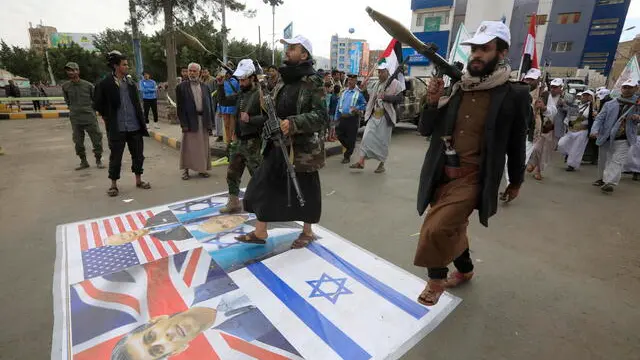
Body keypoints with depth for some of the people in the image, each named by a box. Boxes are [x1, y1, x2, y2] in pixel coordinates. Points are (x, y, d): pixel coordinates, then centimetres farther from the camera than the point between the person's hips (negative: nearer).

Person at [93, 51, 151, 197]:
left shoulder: (130, 82, 9)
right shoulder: (105, 84, -5)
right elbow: (98, 105, 2)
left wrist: (141, 121, 10)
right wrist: (108, 119, 4)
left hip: (134, 127, 4)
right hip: (117, 128, -4)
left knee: (138, 155, 10)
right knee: (115, 157, 5)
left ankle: (138, 180, 25)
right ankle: (113, 185, 18)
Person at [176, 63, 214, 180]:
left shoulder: (204, 87, 10)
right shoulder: (182, 87, 0)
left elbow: (209, 104, 11)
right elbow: (180, 107, -4)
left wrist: (210, 121, 3)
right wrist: (183, 123, -11)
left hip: (203, 120, 3)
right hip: (190, 120, -3)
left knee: (203, 146, 8)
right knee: (188, 146, 2)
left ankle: (202, 168, 20)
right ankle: (185, 170, 13)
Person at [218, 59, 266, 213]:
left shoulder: (260, 94, -15)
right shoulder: (241, 93, 9)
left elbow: (267, 117, -24)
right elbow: (225, 101, 22)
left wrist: (250, 119, -27)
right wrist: (221, 85, 11)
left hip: (253, 142, -8)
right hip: (238, 140, 8)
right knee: (232, 173, 16)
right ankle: (234, 203, 31)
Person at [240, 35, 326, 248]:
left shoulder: (312, 82, -11)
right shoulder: (284, 79, 11)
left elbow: (320, 115, -18)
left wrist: (293, 123, -29)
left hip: (303, 146, -7)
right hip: (278, 144, 7)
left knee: (304, 190, 7)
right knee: (264, 184, 8)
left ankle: (307, 232, 29)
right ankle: (260, 232, 22)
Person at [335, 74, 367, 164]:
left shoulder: (359, 93, 0)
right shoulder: (344, 92, 14)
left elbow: (364, 104, 2)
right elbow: (339, 105, 16)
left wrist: (357, 108, -15)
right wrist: (337, 117, 12)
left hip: (353, 118, -5)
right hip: (343, 117, 5)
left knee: (351, 138, 0)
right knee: (339, 134, 5)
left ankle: (347, 156, 12)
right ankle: (349, 147, 31)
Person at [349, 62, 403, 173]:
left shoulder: (395, 83, -3)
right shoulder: (377, 84, 18)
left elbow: (399, 98, -13)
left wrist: (385, 96, -23)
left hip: (385, 117, -6)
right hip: (374, 115, 6)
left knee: (383, 141, 2)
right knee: (366, 137, -3)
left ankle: (382, 164, 15)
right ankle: (361, 162, 2)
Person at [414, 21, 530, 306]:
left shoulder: (514, 95, -7)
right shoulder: (455, 89, 1)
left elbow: (516, 144, 4)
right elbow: (425, 130, 3)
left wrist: (516, 181, 13)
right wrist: (432, 102, -14)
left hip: (472, 179, -4)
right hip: (442, 175, 5)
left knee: (436, 229, -20)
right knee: (451, 230, 20)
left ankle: (436, 279, 10)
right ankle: (465, 271, 49)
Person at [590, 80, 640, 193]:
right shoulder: (610, 104, 7)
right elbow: (600, 118, 1)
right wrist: (595, 130, -16)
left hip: (624, 139, -2)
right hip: (606, 137, 2)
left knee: (617, 161, -12)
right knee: (603, 160, 14)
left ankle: (610, 183, -16)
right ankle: (603, 179, 32)